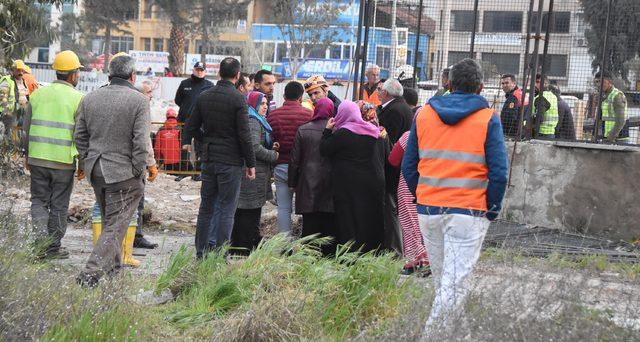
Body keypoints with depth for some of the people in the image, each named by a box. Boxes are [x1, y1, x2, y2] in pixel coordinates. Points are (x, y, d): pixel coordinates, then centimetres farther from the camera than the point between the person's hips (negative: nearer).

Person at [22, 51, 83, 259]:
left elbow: (26, 127, 11)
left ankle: (41, 239, -6)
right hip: (64, 161, -3)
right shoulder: (78, 99, -5)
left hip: (38, 157, 3)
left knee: (39, 201, 12)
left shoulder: (38, 94, 7)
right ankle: (53, 247, 13)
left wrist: (27, 156, 19)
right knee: (59, 205, 8)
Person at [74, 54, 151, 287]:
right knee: (115, 227, -3)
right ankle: (91, 273, -13)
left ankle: (113, 268, 32)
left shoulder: (89, 99, 7)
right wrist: (138, 171, -7)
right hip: (124, 173, -6)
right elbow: (141, 141, -15)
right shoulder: (138, 101, -11)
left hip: (96, 171, 6)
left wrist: (87, 162, 17)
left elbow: (80, 136, 10)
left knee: (109, 221, 22)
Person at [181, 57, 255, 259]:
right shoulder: (238, 99, -12)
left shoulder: (204, 97, 5)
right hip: (231, 161, -6)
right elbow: (244, 135, -13)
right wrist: (250, 163, -6)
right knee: (227, 209, -2)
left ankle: (201, 251, 18)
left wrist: (186, 141, 33)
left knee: (206, 207, 14)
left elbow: (192, 126, 13)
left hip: (209, 159, 6)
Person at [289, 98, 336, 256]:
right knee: (330, 225, 6)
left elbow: (294, 160, 2)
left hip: (308, 184, 1)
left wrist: (293, 182, 11)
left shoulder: (302, 130, -1)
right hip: (330, 184, -1)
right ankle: (329, 254, 8)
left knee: (309, 224, 4)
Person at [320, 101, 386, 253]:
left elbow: (324, 150, -7)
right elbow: (385, 157, 12)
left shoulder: (342, 133, -14)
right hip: (374, 183, 6)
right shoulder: (376, 132, 6)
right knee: (372, 223, 12)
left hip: (349, 187, -6)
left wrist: (328, 130, 2)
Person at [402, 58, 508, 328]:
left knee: (441, 279, 19)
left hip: (428, 210, 4)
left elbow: (408, 166, 10)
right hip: (468, 212, -4)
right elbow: (499, 173, -9)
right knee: (455, 282, -3)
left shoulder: (424, 114, 8)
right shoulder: (488, 119, -4)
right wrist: (492, 209, 3)